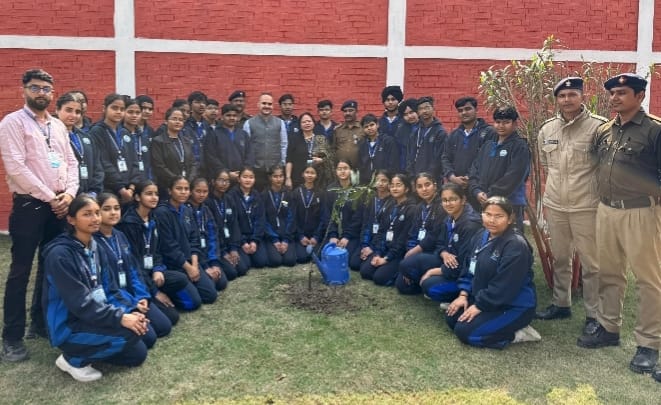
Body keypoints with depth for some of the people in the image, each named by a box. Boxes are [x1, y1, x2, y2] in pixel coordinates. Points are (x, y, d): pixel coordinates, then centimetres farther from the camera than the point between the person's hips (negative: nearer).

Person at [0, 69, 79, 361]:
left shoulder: (58, 125, 14)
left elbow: (71, 161, 12)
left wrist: (69, 194, -5)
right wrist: (49, 197, -14)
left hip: (60, 204, 6)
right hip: (29, 205, -6)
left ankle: (41, 322, 28)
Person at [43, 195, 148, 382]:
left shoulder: (93, 246, 5)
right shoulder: (60, 254, -21)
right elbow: (79, 302, -25)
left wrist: (125, 313, -7)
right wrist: (120, 317, -30)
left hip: (92, 317, 8)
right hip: (68, 327, -8)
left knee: (138, 355, 5)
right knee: (131, 332, -26)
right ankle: (74, 359, -6)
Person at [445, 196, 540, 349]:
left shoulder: (516, 245, -25)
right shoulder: (481, 236, 3)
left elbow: (504, 287, -26)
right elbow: (469, 269, 11)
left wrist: (479, 306, -19)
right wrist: (463, 295, 0)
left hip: (514, 305, -9)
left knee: (464, 332, -18)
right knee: (452, 317, 5)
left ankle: (515, 334, -3)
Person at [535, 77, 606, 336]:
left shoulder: (598, 126, -11)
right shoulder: (547, 129, 5)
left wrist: (601, 197, -4)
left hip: (586, 207, -5)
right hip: (554, 205, 5)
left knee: (590, 263, 3)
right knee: (559, 259, 18)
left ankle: (594, 315, 17)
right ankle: (561, 304, 33)